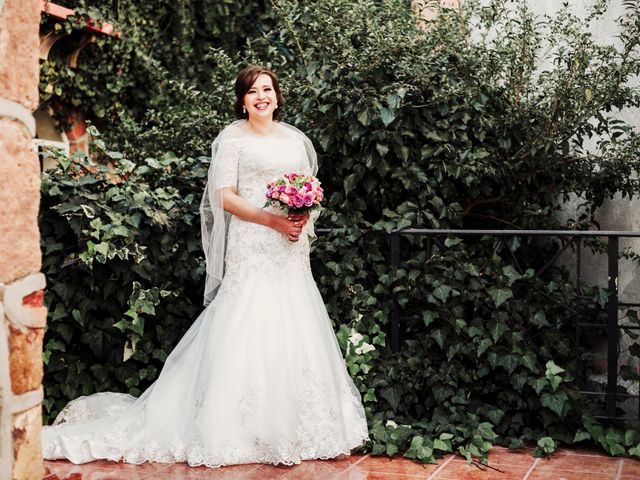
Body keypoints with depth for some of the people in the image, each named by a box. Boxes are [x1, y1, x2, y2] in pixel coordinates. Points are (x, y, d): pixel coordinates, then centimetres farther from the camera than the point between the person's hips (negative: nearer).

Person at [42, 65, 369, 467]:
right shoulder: (233, 138, 0)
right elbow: (225, 196, -7)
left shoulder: (294, 139, 15)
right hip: (251, 249, -5)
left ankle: (294, 423, 15)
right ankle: (247, 425, 1)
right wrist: (273, 220, -16)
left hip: (291, 251, 5)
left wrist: (303, 219, -4)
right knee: (249, 328, -7)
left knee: (293, 329, 5)